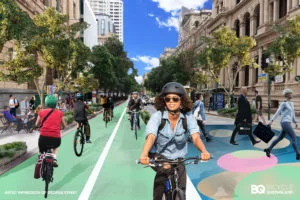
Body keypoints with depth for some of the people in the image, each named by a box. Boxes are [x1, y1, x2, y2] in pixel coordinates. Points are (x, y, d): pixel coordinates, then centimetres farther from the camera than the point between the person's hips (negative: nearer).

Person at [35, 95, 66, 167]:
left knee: (41, 152, 28)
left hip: (44, 137, 0)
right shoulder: (59, 113, 7)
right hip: (56, 139, 0)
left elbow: (37, 124, 22)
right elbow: (64, 126, 18)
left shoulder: (41, 112, 7)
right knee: (55, 147, 33)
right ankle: (54, 158, 11)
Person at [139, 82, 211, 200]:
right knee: (164, 169, -31)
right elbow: (151, 137, -36)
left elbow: (195, 137, -27)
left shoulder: (188, 117, -16)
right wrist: (144, 154, -55)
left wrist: (204, 151, -48)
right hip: (160, 156, -2)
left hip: (178, 158, 2)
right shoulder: (157, 116, -22)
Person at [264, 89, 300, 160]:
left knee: (280, 138, 13)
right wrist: (271, 120, -15)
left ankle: (268, 149, 19)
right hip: (285, 123, -9)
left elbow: (293, 114, 23)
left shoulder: (291, 103, 17)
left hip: (288, 123, 9)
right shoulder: (283, 103, -7)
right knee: (294, 138, -8)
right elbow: (277, 112, -10)